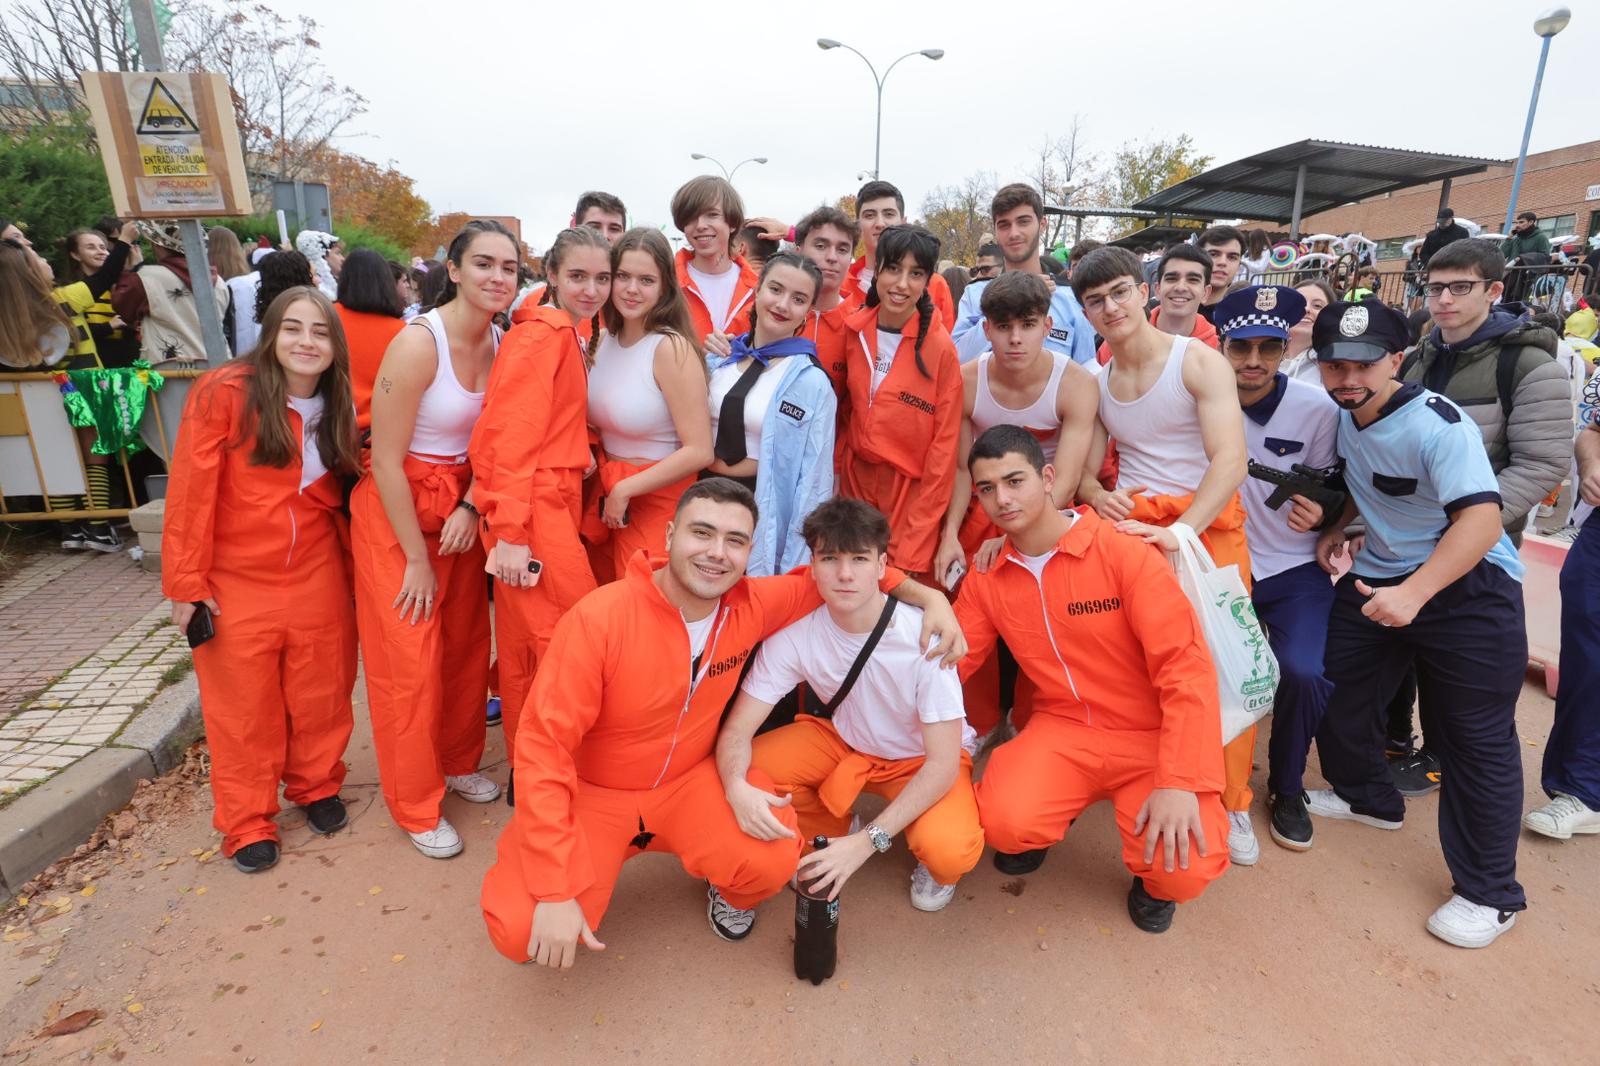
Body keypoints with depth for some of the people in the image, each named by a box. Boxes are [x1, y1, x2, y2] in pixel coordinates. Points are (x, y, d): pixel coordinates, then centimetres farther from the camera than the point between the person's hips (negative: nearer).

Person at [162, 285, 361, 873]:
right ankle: (248, 824, 28)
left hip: (317, 577, 4)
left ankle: (316, 787, 37)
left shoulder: (337, 408, 4)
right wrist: (187, 582, -11)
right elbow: (191, 491, -11)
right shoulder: (223, 393, -13)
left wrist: (349, 569, 5)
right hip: (237, 582, -3)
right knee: (244, 707, 10)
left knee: (321, 693, 14)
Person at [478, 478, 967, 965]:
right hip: (592, 794, -2)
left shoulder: (752, 606, -14)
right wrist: (555, 892, -25)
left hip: (689, 781, 2)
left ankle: (728, 891, 13)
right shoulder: (599, 618, -26)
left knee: (773, 859, -25)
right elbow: (543, 746, -22)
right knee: (521, 930, -20)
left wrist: (927, 596, -12)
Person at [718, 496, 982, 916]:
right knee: (750, 774, -22)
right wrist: (737, 788, -43)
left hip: (923, 758, -3)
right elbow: (736, 731, -20)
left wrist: (868, 841, -33)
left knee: (948, 852, -32)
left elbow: (942, 763, -26)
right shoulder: (795, 634, -23)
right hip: (843, 739, 3)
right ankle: (833, 836, 9)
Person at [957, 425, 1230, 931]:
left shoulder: (1125, 553, -14)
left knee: (1185, 869, -25)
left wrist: (1179, 782, -24)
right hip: (1062, 727, 3)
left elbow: (1185, 666, -18)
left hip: (1151, 735, -2)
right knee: (1006, 822, -26)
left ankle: (1154, 880, 16)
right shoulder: (986, 580, 0)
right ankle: (1039, 824, 14)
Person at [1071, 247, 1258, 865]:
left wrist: (1180, 532, -26)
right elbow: (1085, 470, 13)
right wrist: (1097, 497, -11)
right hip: (1126, 524, 4)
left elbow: (1230, 458, -13)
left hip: (1207, 522, -3)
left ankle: (1229, 802, 13)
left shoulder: (1199, 361, -3)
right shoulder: (1095, 382, 13)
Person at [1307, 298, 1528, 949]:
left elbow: (1481, 518, -32)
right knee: (1337, 686, 15)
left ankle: (1488, 893, 12)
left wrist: (1413, 592, -41)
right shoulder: (1344, 414, 0)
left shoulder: (1438, 425, -23)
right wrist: (1338, 527, 5)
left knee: (1475, 735, -3)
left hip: (1466, 586, -7)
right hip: (1378, 578, 8)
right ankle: (1367, 797, 42)